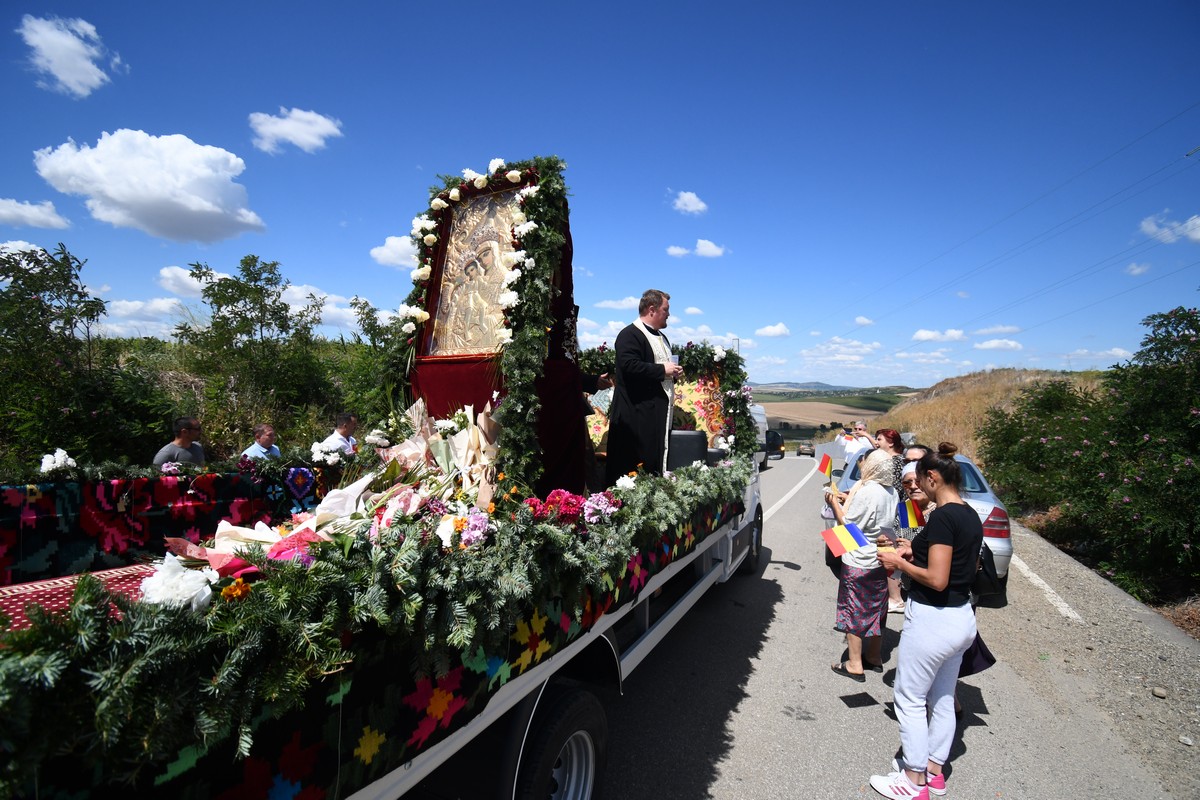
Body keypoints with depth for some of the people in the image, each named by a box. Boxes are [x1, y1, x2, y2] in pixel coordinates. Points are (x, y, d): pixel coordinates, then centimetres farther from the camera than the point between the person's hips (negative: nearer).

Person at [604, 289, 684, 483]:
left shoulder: (661, 337, 23)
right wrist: (662, 370, -17)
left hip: (660, 413, 9)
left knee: (656, 467, 11)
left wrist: (674, 372, 11)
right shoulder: (629, 335, -10)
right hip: (638, 414, -9)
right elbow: (629, 366, -24)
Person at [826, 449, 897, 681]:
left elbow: (847, 525, -17)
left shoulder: (865, 492, -23)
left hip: (859, 562, -8)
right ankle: (874, 656, 33)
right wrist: (848, 501, 12)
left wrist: (835, 503, -6)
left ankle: (855, 665, 13)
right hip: (880, 560, 8)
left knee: (854, 612, 5)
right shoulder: (891, 493, 3)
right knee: (875, 610, 19)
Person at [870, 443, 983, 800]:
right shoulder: (971, 516, 6)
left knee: (910, 698, 8)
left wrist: (899, 563, -12)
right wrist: (916, 551, 10)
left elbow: (937, 579, -25)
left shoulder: (942, 516, -23)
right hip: (962, 619, 9)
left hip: (933, 620, -9)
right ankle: (934, 770, 36)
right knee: (943, 698, 21)